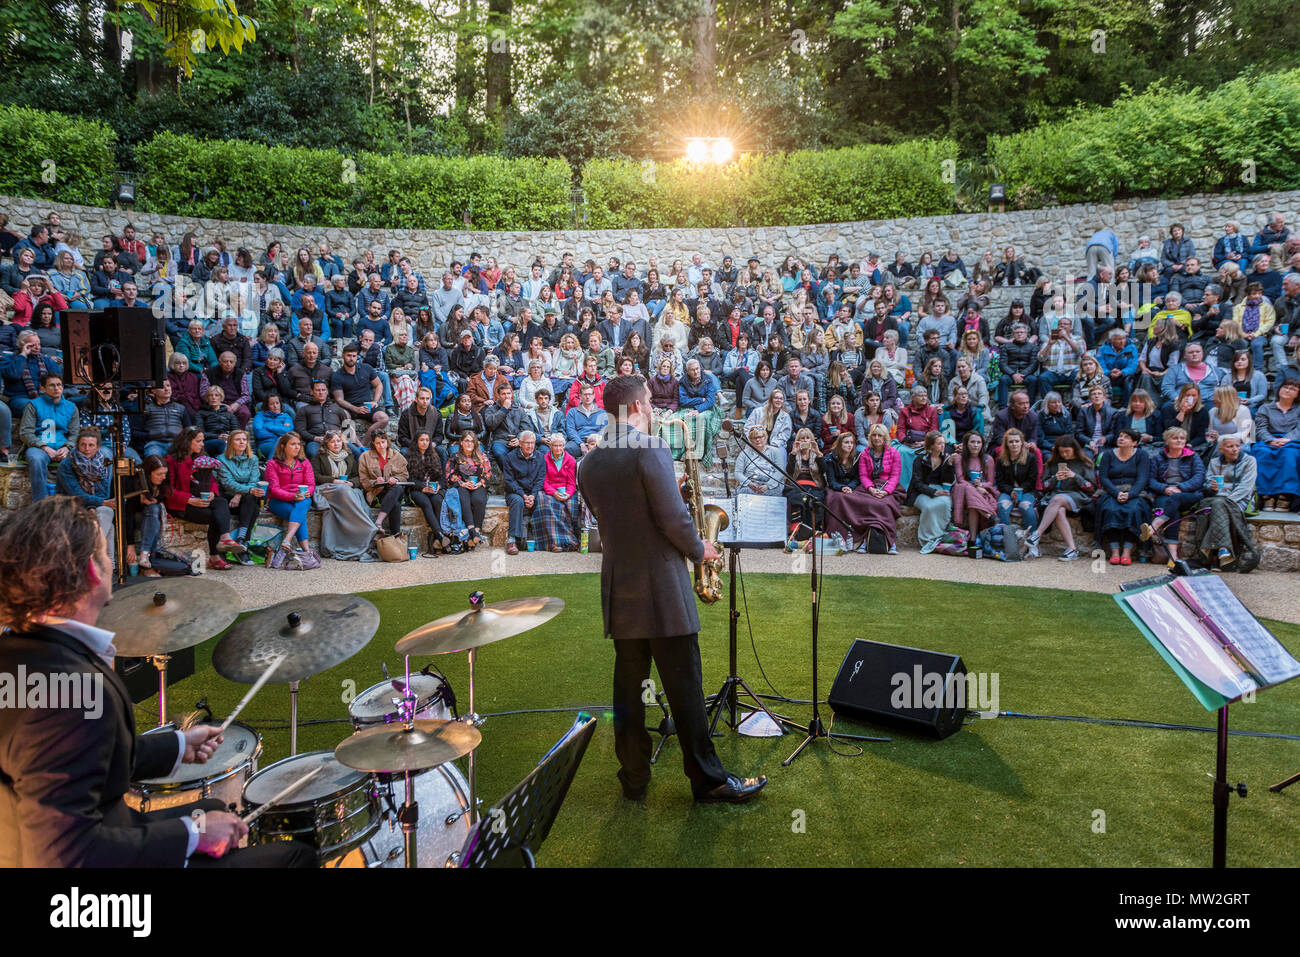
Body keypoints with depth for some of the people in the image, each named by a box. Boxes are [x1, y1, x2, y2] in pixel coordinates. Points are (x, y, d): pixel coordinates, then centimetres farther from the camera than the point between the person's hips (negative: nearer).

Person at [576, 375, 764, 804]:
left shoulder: (588, 463, 8)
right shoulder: (651, 449, -14)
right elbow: (674, 518, -17)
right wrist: (699, 550, 1)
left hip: (618, 589, 7)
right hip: (662, 588, -6)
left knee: (628, 685, 12)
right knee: (684, 686, 2)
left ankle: (634, 779, 20)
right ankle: (708, 779, 11)